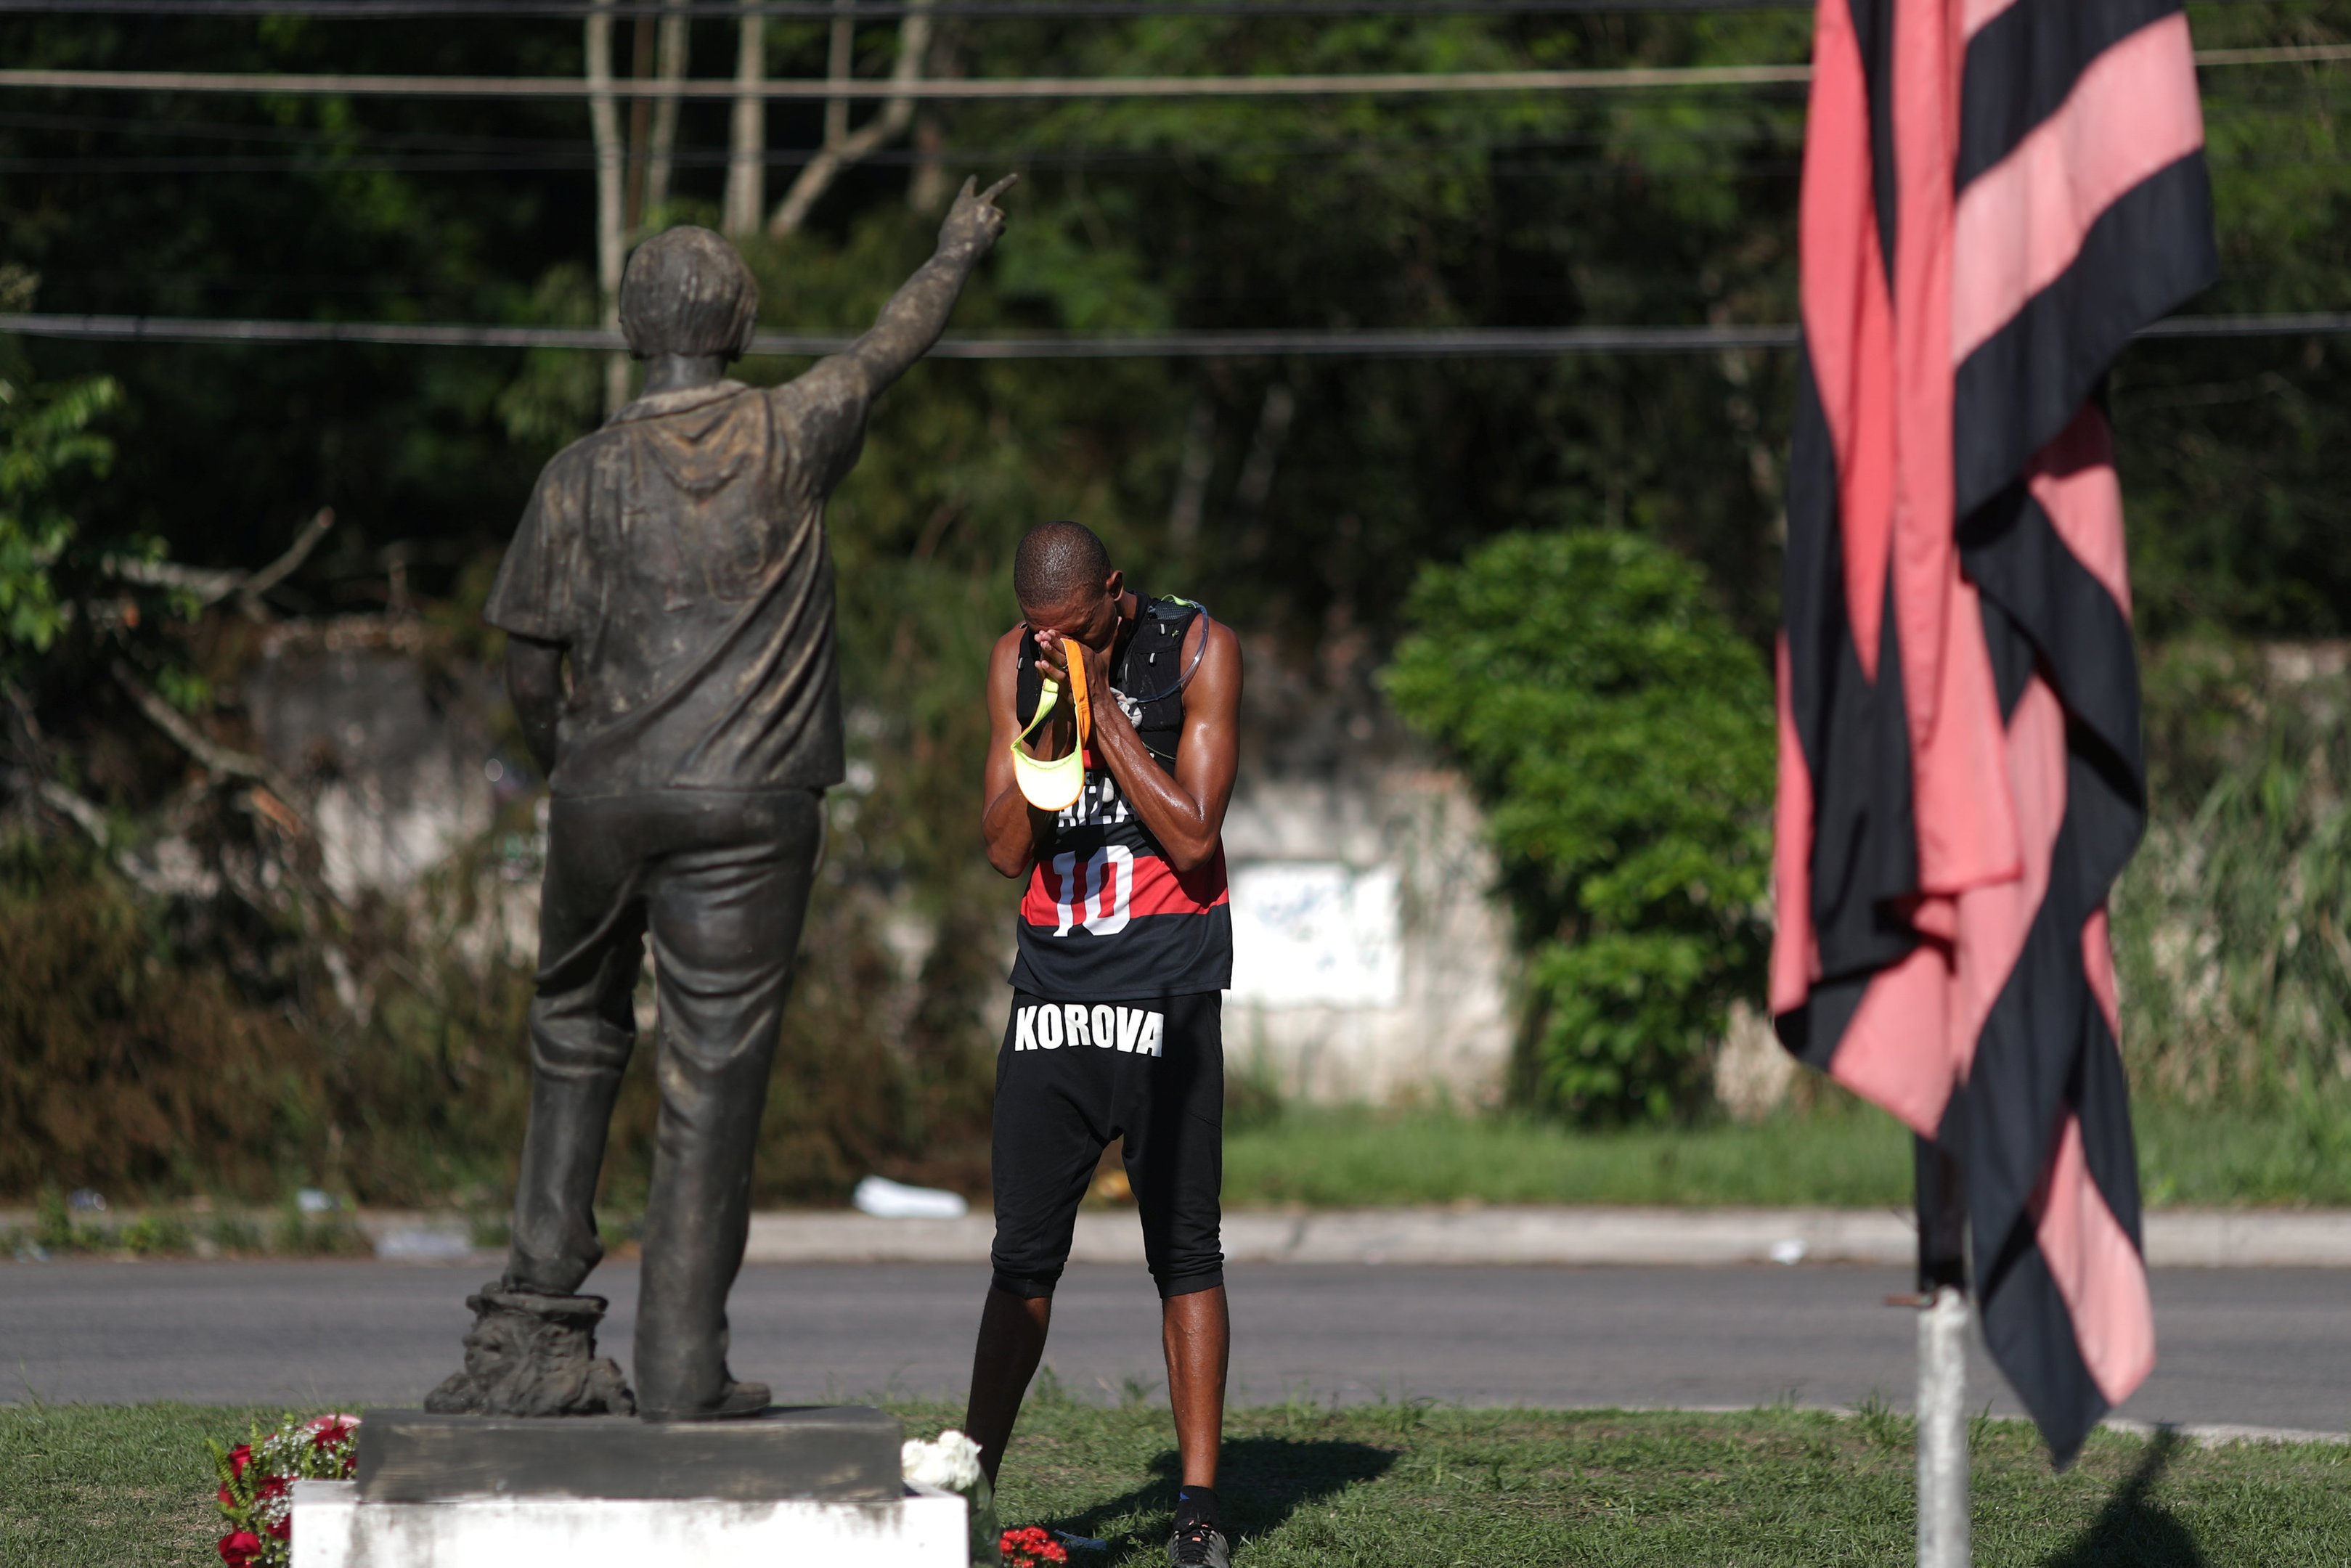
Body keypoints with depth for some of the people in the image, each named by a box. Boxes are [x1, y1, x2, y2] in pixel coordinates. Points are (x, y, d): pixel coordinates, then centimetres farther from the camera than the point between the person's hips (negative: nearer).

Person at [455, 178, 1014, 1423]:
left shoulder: (582, 477, -2)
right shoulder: (787, 440, -2)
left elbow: (529, 661, -1)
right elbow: (889, 349, 18)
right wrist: (957, 256, 36)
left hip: (605, 797, 1)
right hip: (750, 806, -1)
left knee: (577, 1021, 24)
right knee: (712, 1075, -1)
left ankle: (547, 1264, 16)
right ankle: (680, 1364, -3)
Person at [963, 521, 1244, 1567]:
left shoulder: (1198, 652, -5)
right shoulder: (1016, 664, 5)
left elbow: (1194, 835, -12)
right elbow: (1007, 850, 2)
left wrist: (1100, 702, -15)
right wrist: (1052, 720, -12)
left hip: (1166, 994, -3)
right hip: (1053, 991, 3)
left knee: (1184, 1252, -2)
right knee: (1022, 1254, 0)